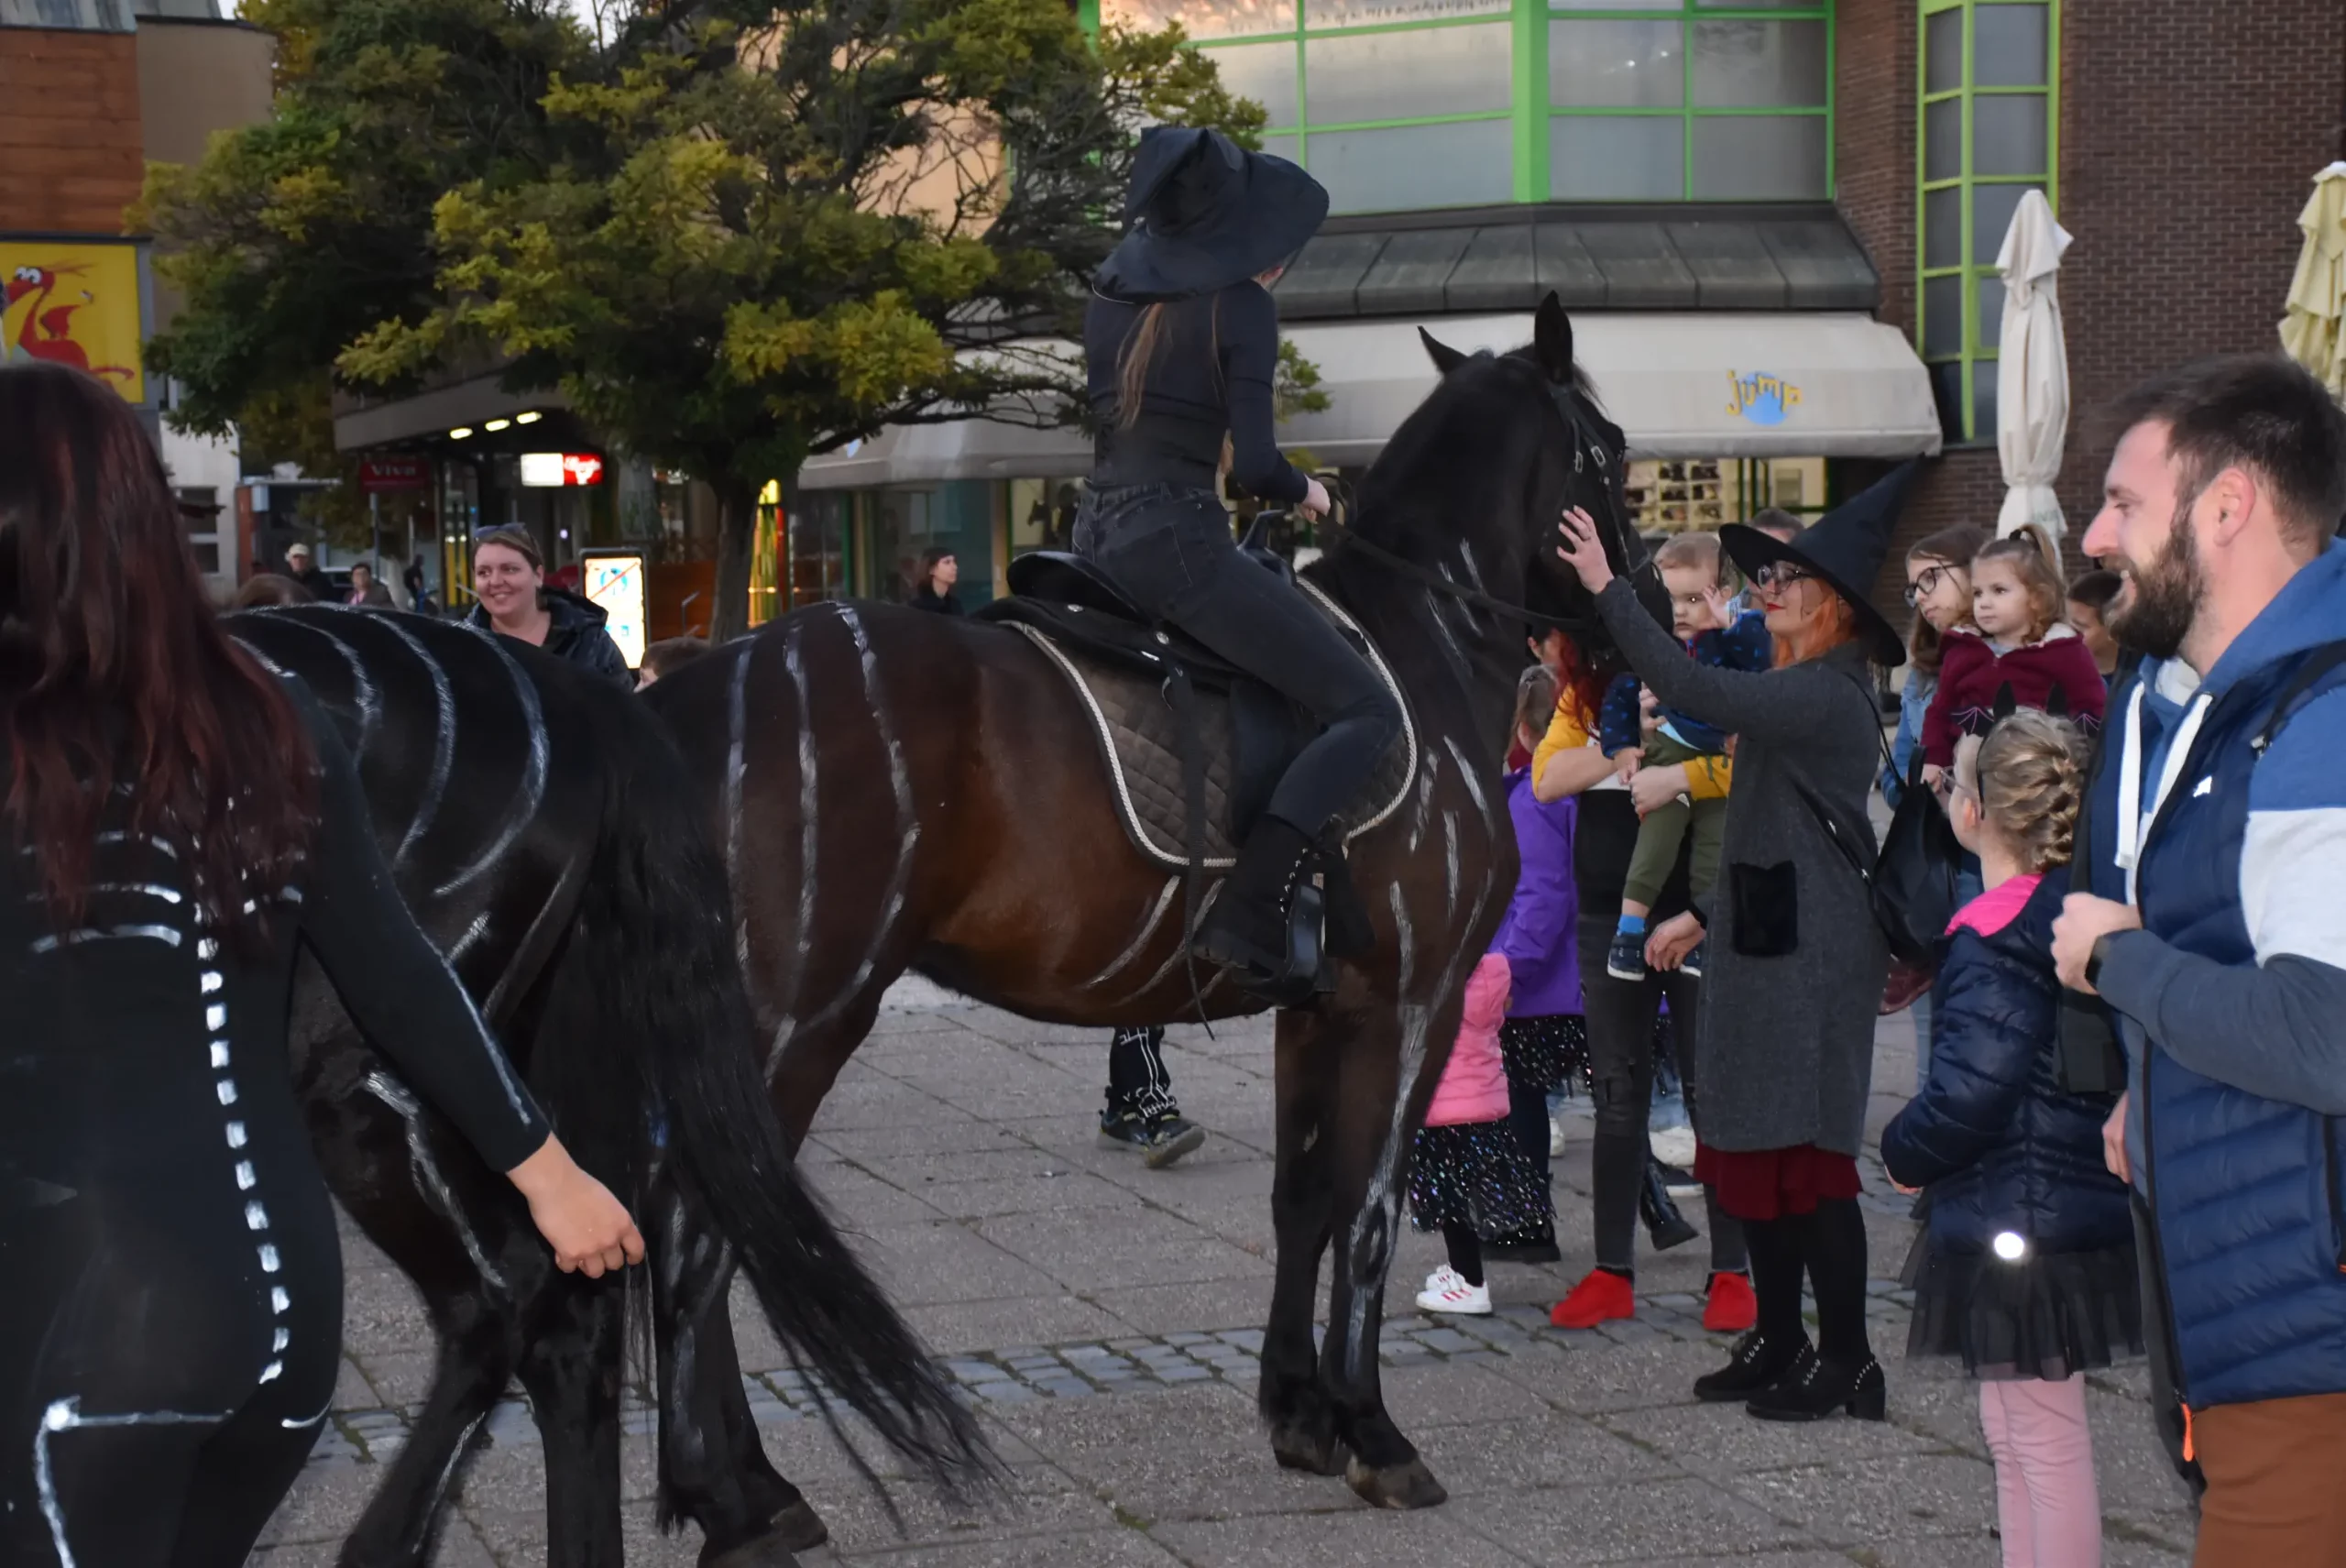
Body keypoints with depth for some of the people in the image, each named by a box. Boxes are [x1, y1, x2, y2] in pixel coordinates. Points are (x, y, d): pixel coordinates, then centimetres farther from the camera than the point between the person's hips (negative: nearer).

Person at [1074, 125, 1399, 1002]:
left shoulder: (1113, 289, 14)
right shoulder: (1239, 305, -7)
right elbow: (1254, 463, -14)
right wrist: (1304, 493, 7)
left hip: (1095, 532, 8)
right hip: (1177, 537, -8)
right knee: (1366, 710, -7)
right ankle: (1251, 915, -22)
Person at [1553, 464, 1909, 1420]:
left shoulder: (1828, 696, -16)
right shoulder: (1803, 693, 17)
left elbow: (1690, 690, -27)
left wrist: (1606, 588, -22)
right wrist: (1704, 915, 22)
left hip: (1810, 955, -10)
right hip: (1766, 942, 10)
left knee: (1805, 1155, -6)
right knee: (1750, 1150, 13)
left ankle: (1845, 1360, 2)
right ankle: (1778, 1343, 21)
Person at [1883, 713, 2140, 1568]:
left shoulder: (1992, 941, -20)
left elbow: (1971, 1088, -25)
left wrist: (1904, 1153, -7)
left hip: (2018, 1223, -10)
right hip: (2084, 1203, 10)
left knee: (2047, 1443, -2)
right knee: (2011, 1431, 20)